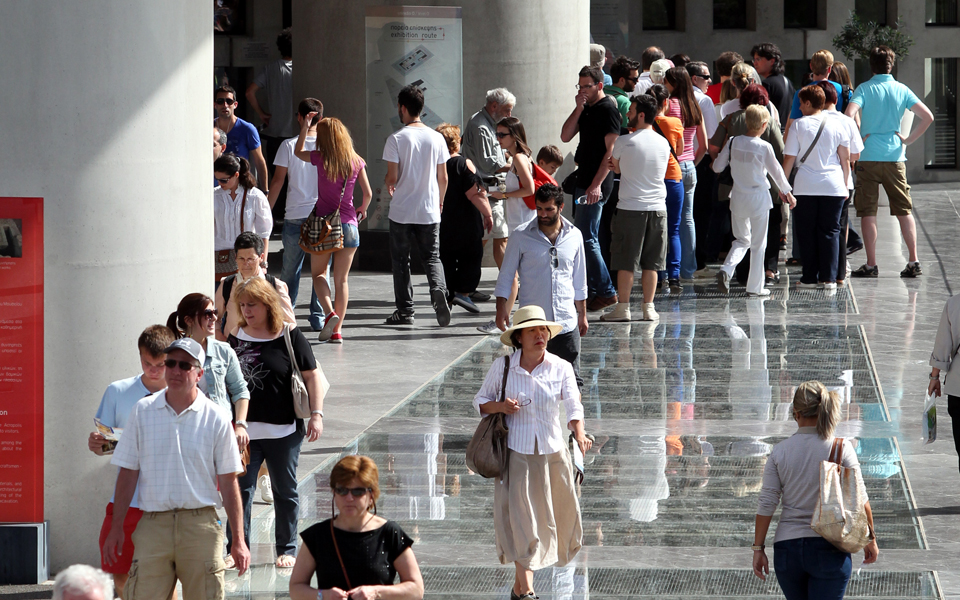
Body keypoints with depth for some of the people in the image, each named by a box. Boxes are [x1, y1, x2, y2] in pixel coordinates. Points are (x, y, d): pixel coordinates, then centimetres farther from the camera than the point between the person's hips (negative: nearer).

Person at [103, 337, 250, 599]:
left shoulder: (216, 419, 4)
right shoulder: (143, 411, 8)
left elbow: (228, 483, 5)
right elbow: (128, 473, 10)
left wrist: (238, 540, 2)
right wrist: (116, 528, 7)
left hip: (200, 525, -1)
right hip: (153, 525, 1)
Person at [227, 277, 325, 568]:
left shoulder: (289, 337, -5)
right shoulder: (236, 337, 4)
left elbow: (311, 376, 0)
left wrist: (316, 414, -7)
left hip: (283, 430, -2)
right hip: (244, 429, 2)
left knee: (285, 491, 8)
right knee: (240, 489, 0)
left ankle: (287, 549, 19)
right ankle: (237, 547, 6)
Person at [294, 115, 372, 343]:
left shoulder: (320, 159, -5)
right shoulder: (356, 162, 0)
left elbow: (298, 152, 15)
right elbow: (368, 193, 4)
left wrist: (305, 125, 19)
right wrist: (362, 210, 24)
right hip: (348, 224, 2)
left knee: (318, 273, 13)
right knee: (341, 279, 7)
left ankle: (330, 313, -12)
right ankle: (337, 330, 3)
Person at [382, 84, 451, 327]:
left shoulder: (396, 139, -10)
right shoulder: (436, 138, 1)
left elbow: (392, 177, -12)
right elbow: (443, 177, 6)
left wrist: (388, 185, 12)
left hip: (402, 212, -3)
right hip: (429, 211, 3)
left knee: (401, 261, 9)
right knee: (432, 257, 9)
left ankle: (405, 311, 9)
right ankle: (438, 289, -19)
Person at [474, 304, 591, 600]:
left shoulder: (561, 368, -4)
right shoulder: (502, 367, -4)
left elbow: (573, 405, -16)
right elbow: (480, 401, 7)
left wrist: (579, 434, -35)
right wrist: (500, 406, -16)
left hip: (552, 450, 2)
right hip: (516, 451, -2)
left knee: (558, 514, 12)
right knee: (520, 514, -8)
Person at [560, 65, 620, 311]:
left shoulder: (608, 110, -13)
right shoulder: (587, 109, 16)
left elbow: (611, 151, -17)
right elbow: (565, 136, 12)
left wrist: (596, 185, -22)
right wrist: (579, 108, 0)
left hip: (596, 184, -10)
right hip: (584, 180, 10)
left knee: (586, 238, -10)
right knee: (583, 237, 11)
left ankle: (606, 292, -6)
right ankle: (594, 290, 16)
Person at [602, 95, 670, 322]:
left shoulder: (624, 142, -9)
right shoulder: (663, 143, 3)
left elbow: (616, 167, 8)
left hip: (630, 208, -4)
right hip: (657, 207, 4)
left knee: (626, 262, 2)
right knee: (651, 262, 8)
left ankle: (623, 308, 2)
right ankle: (649, 307, 8)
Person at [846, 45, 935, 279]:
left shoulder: (865, 89, -4)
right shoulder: (902, 90, 4)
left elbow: (849, 114, -21)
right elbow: (927, 117, 0)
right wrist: (908, 140, 6)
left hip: (868, 157, -3)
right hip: (895, 157, 3)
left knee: (868, 213, 2)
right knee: (904, 210, 9)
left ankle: (871, 265, 1)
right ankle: (913, 262, 4)